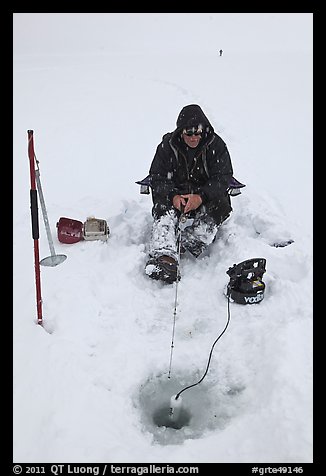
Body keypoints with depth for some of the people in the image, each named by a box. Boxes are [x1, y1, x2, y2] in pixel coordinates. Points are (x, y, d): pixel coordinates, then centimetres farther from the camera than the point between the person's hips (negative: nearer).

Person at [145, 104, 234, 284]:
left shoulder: (216, 145, -8)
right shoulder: (168, 145, -6)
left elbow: (223, 177, -12)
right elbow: (157, 176, -8)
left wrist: (201, 197, -30)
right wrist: (173, 196, -28)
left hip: (207, 196, 0)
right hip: (174, 193, 0)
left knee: (220, 205, -30)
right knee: (165, 210, -29)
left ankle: (182, 245, -38)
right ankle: (164, 256, -44)